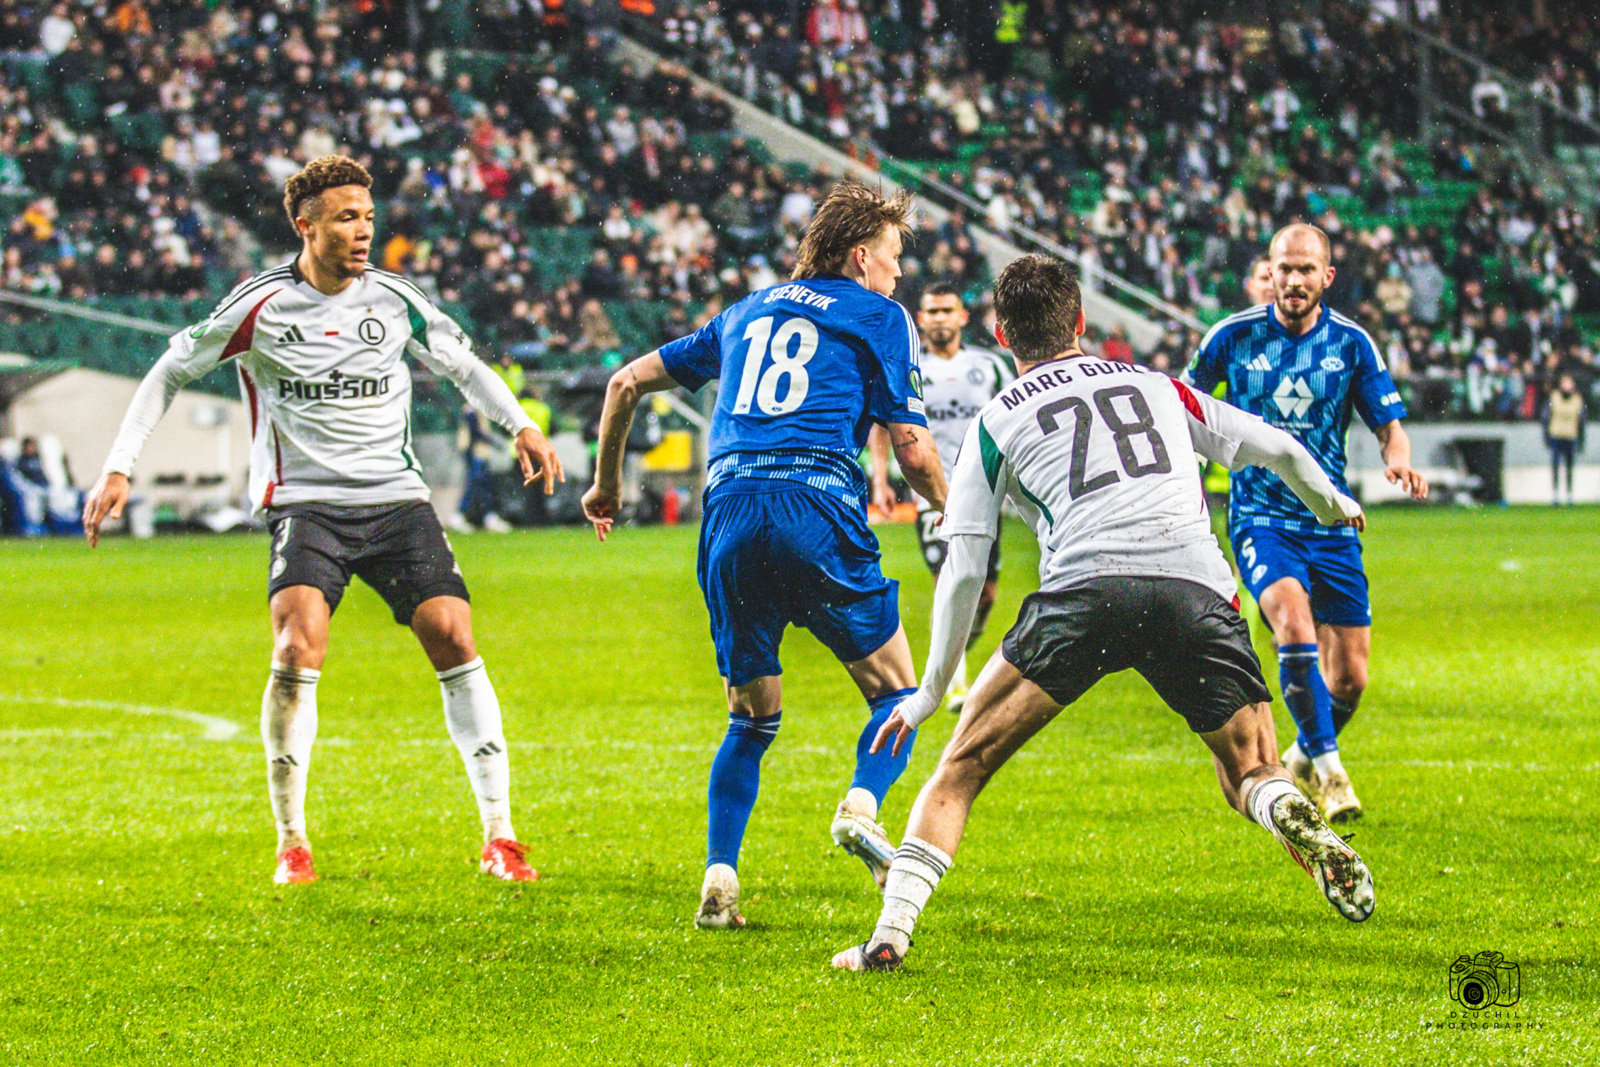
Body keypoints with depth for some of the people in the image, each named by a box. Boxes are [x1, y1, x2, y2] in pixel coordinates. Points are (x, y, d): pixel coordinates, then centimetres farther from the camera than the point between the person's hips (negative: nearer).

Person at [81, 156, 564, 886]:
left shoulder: (393, 300, 4)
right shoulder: (262, 306, -5)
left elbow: (462, 365, 19)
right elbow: (169, 373, 5)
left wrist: (520, 426, 5)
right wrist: (118, 469, 0)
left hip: (396, 498, 3)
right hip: (305, 501, -3)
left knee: (453, 636, -10)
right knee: (299, 647, -22)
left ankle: (498, 833, -3)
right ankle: (291, 840, -8)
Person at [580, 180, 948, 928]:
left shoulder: (747, 313, 27)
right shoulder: (878, 316, 12)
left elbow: (628, 381, 29)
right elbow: (913, 451, 6)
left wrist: (606, 486, 40)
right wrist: (952, 512, 26)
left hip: (730, 513, 4)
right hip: (817, 505, -4)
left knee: (753, 718, 16)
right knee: (895, 687, 9)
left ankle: (719, 880, 2)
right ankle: (862, 804, -20)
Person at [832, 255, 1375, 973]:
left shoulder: (995, 421, 21)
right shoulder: (1158, 388, 29)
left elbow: (963, 568, 16)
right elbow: (1277, 447, 34)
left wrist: (931, 689, 23)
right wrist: (1331, 504, 55)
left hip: (1086, 585, -2)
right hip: (1199, 585, 2)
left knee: (964, 763, 9)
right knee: (1250, 778, 11)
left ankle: (891, 931, -5)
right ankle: (1302, 828, -25)